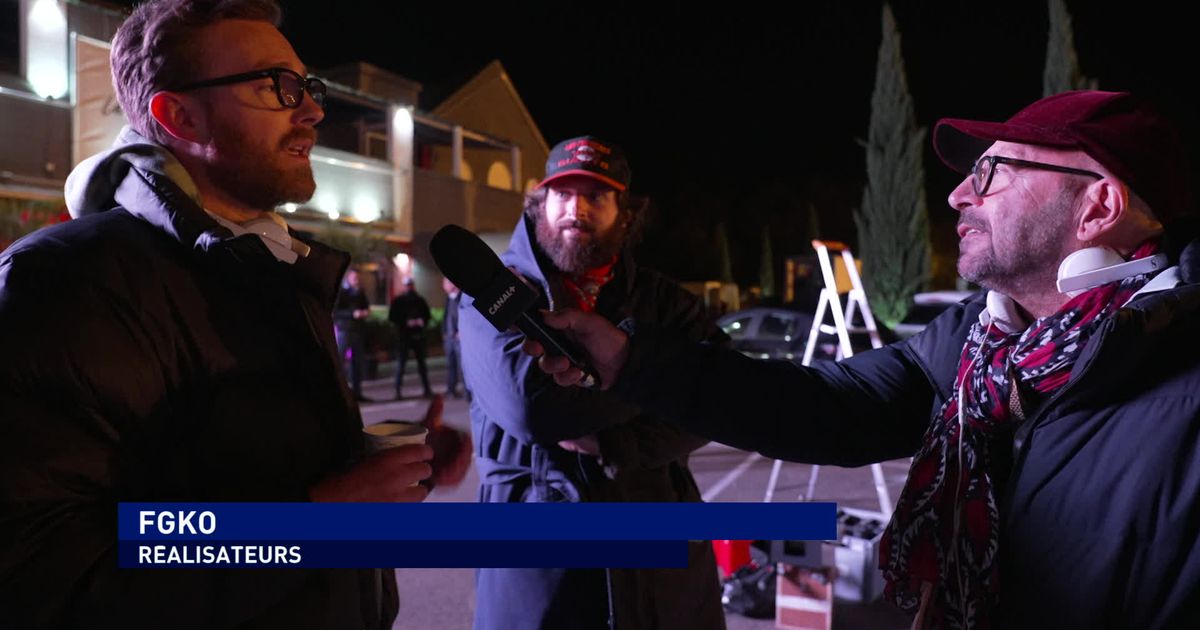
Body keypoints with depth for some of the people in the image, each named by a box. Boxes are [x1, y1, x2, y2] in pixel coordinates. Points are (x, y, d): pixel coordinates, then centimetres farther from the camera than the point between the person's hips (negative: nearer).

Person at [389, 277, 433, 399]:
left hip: (417, 334, 2)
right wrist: (406, 322, -15)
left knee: (421, 362, 3)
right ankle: (398, 391, 1)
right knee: (401, 363, -2)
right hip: (402, 335, -2)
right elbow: (392, 318, 1)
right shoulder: (398, 301, 5)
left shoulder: (420, 300, 8)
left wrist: (422, 321, -9)